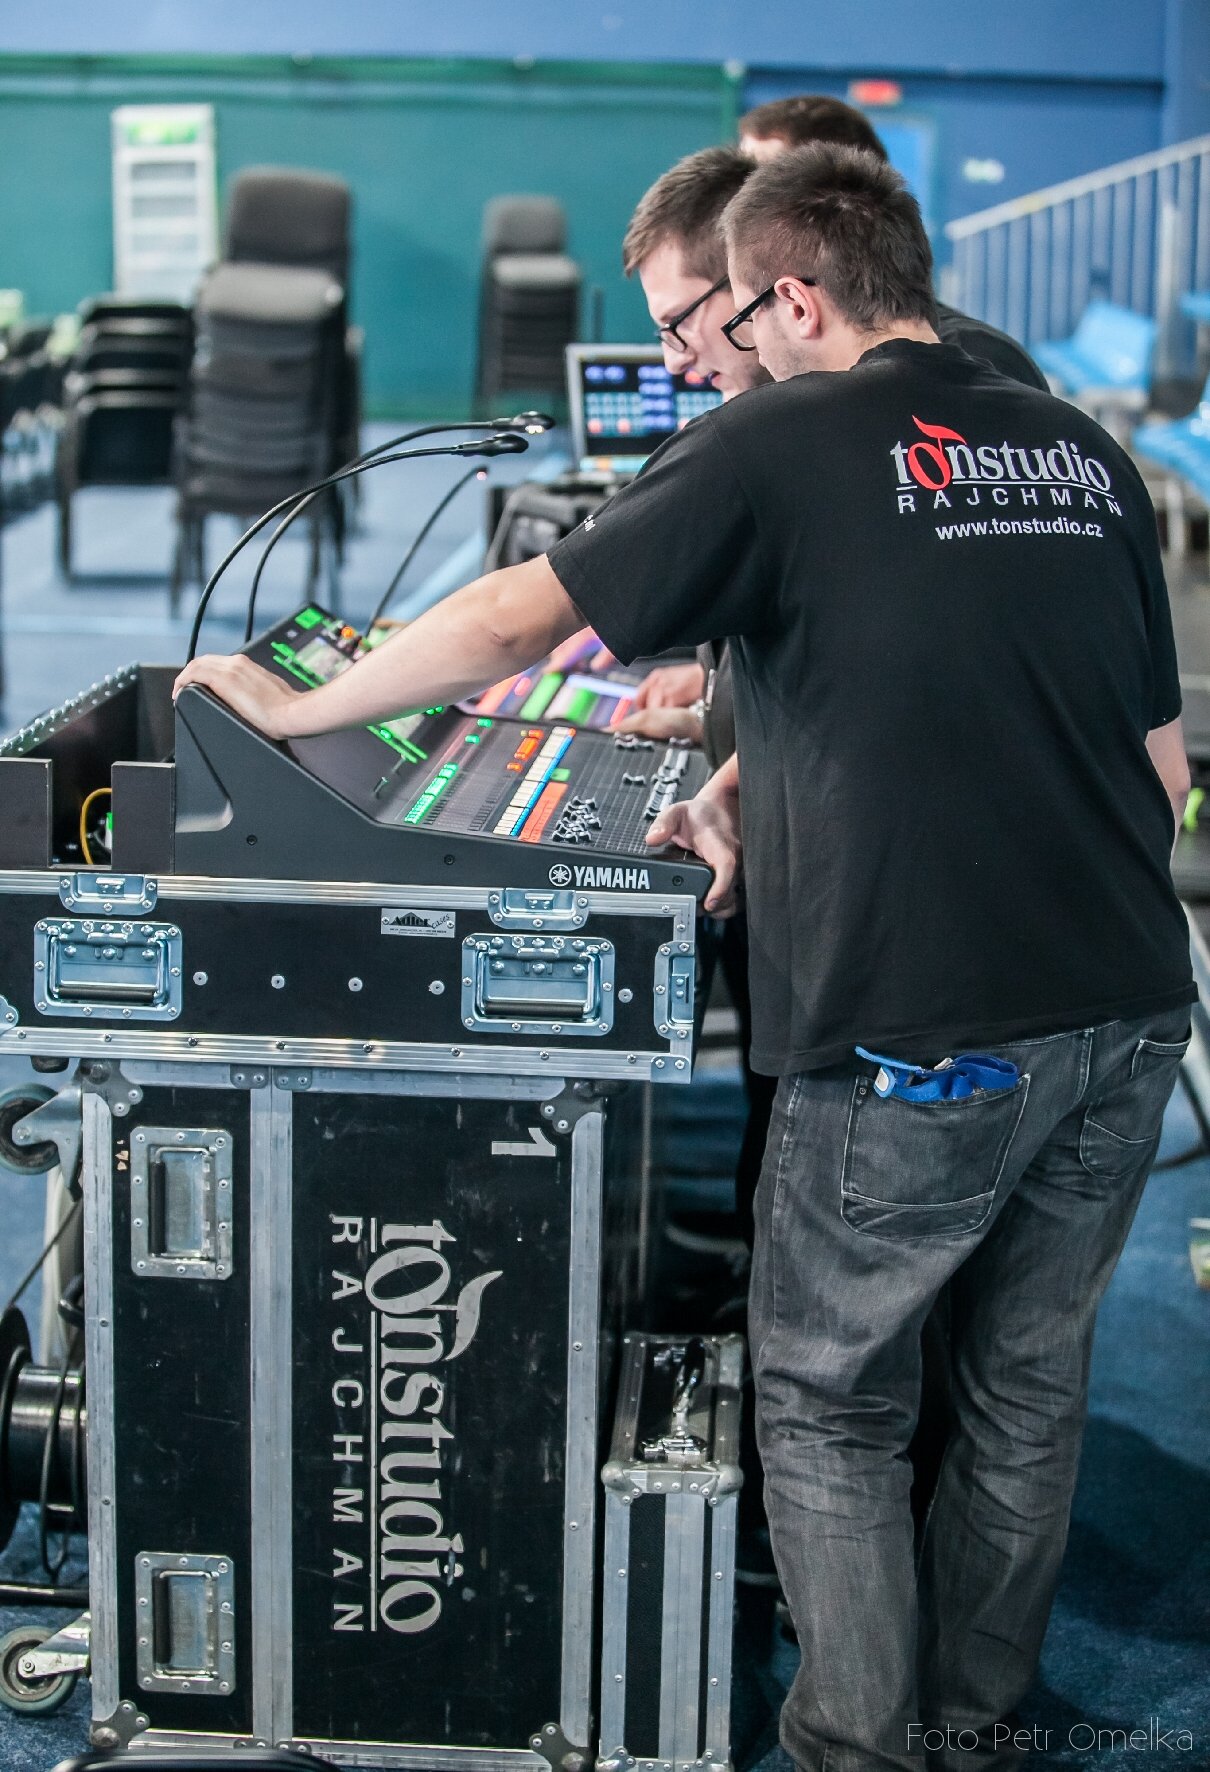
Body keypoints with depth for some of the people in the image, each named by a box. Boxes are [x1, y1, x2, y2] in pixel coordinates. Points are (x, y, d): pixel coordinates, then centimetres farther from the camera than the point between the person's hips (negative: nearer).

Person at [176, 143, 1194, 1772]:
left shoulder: (780, 445, -6)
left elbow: (520, 619, -9)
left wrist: (297, 708, 6)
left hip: (920, 1039, -6)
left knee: (829, 1405, 14)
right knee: (1029, 1386, 20)